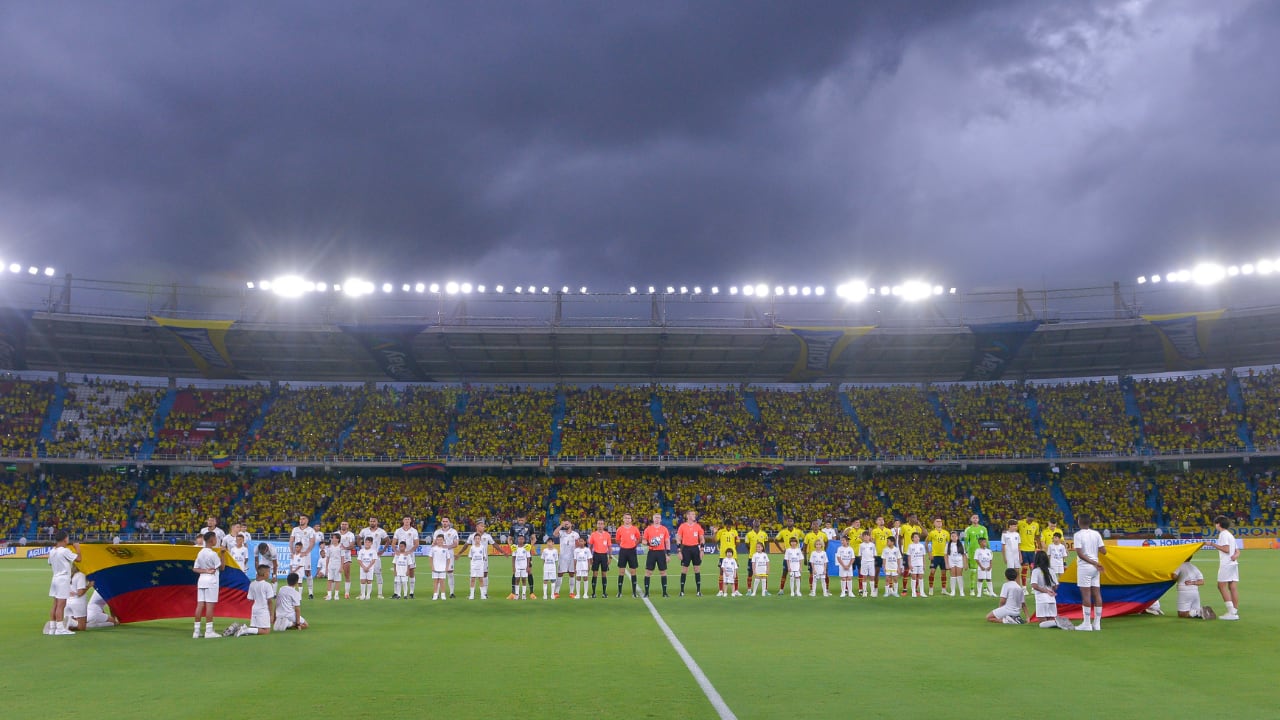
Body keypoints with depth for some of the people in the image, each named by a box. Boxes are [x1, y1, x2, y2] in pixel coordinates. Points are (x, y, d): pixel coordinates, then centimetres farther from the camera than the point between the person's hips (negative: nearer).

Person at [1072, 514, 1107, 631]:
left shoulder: (1078, 535, -9)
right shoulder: (1096, 534, 4)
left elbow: (1080, 553, -16)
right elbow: (1104, 551, 2)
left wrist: (1094, 563, -13)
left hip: (1084, 567, -5)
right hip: (1095, 568, 5)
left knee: (1086, 595, -4)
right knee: (1097, 594, 7)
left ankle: (1087, 623, -2)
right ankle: (1097, 623, 10)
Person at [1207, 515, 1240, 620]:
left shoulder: (1223, 534, -8)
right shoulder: (1230, 535, 22)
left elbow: (1226, 549, -17)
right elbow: (1237, 551, 18)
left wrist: (1213, 544, -12)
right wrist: (1236, 555, -3)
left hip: (1226, 564, -9)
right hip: (1233, 564, 9)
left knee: (1222, 586, -6)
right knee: (1232, 587, 6)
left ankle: (1231, 612, -12)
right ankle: (1235, 611, 4)